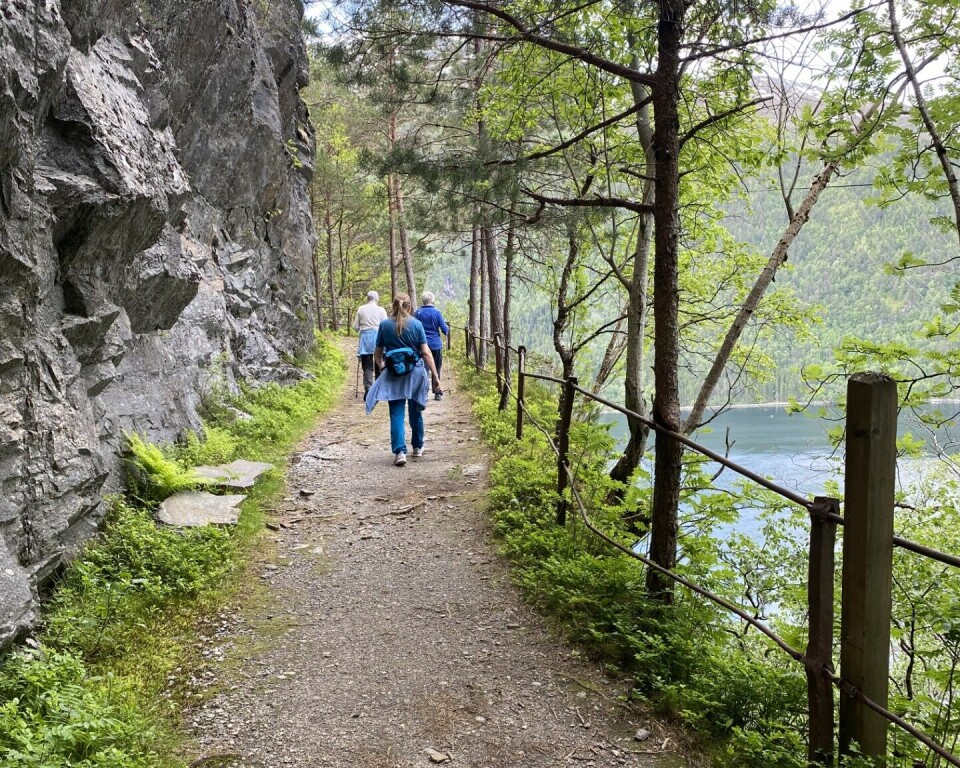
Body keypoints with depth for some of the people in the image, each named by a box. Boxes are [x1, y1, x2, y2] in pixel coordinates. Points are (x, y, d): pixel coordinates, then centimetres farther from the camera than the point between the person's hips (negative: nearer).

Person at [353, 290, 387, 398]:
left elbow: (356, 327, 7)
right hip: (378, 338, 0)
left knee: (367, 365, 1)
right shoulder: (381, 310, 1)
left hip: (365, 338, 0)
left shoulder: (361, 309, 5)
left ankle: (368, 389, -10)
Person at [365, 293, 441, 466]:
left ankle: (400, 451, -15)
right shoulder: (417, 324, -4)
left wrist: (381, 365, 25)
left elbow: (377, 354, 5)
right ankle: (417, 447, 31)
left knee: (396, 414, 0)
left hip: (394, 376, -1)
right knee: (415, 412, 17)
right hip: (416, 374, 1)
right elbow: (426, 352, -6)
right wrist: (435, 375, -1)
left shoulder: (385, 325, -1)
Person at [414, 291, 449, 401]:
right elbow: (444, 330, -5)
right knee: (436, 369, 10)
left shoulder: (417, 313, -1)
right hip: (436, 344, -1)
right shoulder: (436, 312, -6)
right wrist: (447, 332, 18)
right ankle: (437, 393, 10)